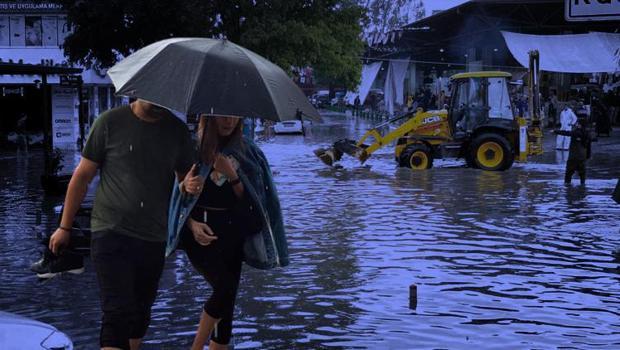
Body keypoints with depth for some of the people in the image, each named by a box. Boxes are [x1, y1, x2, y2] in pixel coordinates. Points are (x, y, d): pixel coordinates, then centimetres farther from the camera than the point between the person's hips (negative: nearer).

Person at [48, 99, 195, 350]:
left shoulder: (178, 130, 4)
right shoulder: (111, 122, -5)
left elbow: (185, 178, 14)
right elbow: (82, 176, 0)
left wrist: (190, 185, -12)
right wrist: (65, 227, 2)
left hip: (154, 238, 4)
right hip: (111, 233, -4)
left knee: (139, 315, 15)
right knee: (118, 315, -14)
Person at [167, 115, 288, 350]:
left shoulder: (245, 152, 8)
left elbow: (246, 199, 6)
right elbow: (178, 195, 1)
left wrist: (232, 176, -12)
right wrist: (192, 223, -14)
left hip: (232, 233, 4)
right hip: (200, 232, -4)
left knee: (227, 302, 3)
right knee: (225, 287, -20)